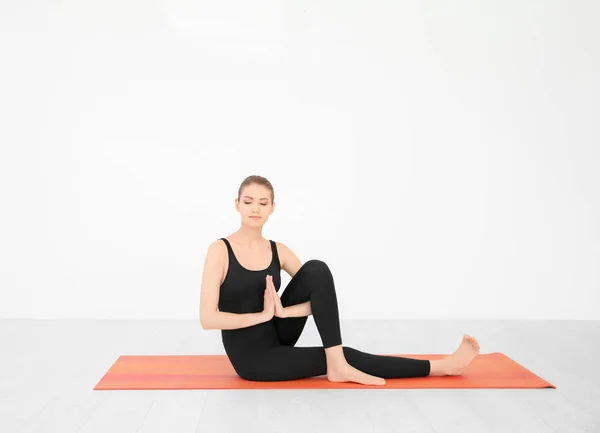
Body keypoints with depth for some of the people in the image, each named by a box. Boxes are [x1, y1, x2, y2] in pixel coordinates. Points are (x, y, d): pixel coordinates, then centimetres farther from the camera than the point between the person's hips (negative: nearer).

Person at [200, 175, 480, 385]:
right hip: (250, 356, -5)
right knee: (343, 356, -12)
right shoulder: (220, 250, -14)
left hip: (277, 337, 5)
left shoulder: (278, 251, 2)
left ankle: (338, 364, -17)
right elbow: (208, 318, -19)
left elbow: (319, 287, -5)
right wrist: (262, 315, -19)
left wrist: (283, 311, -21)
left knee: (317, 270, -18)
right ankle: (438, 367, 2)